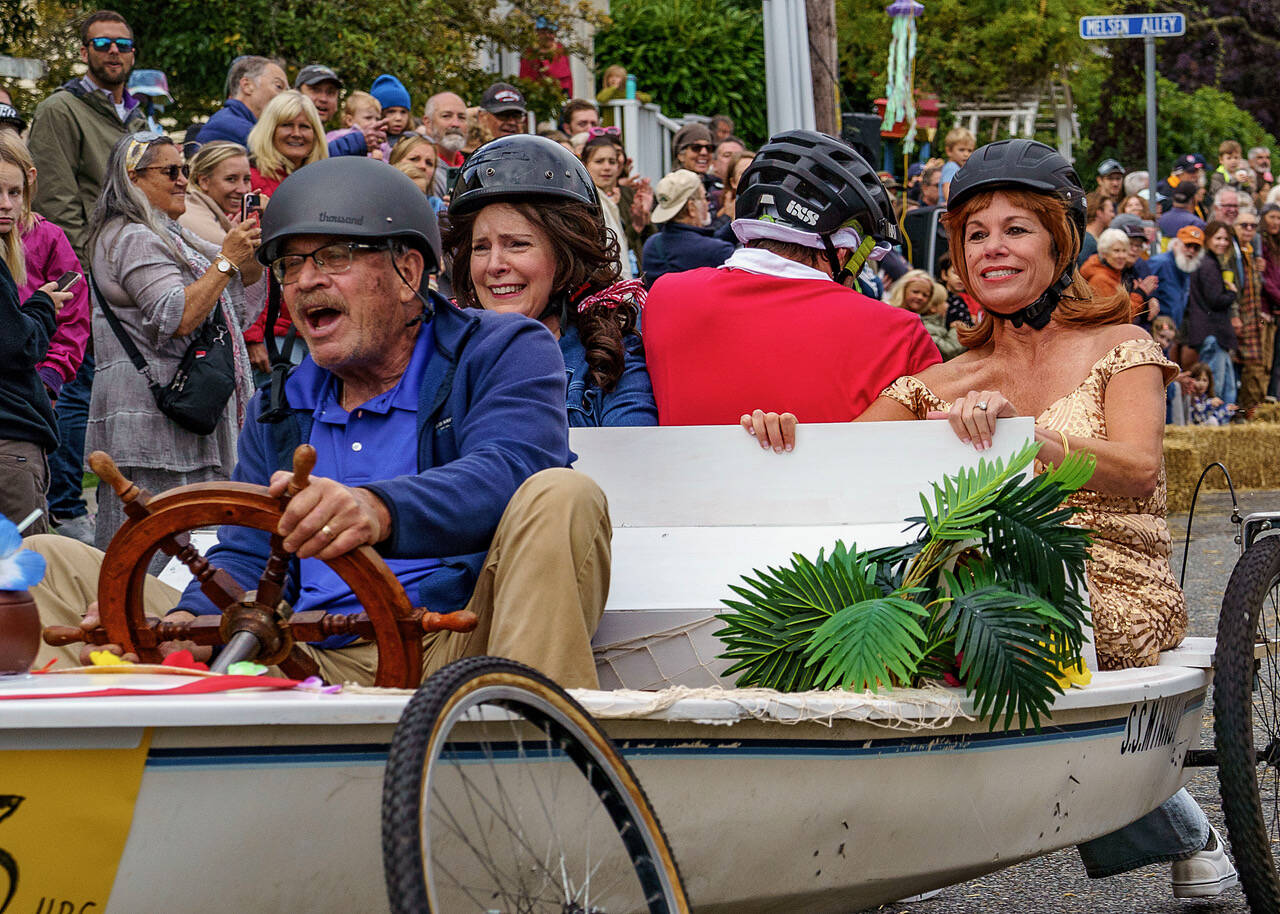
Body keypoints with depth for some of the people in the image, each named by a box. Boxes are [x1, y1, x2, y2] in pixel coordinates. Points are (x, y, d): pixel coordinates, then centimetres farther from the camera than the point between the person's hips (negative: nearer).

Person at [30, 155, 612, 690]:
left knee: (561, 498, -32)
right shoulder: (276, 410, 23)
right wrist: (182, 625, -12)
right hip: (310, 665, 4)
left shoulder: (503, 352, 5)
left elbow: (503, 474, -17)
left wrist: (377, 511, -39)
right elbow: (248, 560, 15)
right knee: (47, 563, 2)